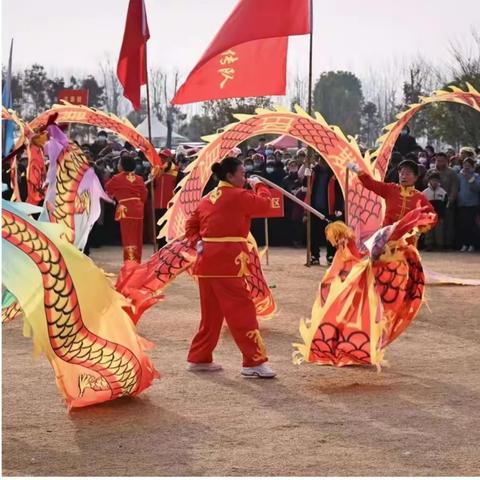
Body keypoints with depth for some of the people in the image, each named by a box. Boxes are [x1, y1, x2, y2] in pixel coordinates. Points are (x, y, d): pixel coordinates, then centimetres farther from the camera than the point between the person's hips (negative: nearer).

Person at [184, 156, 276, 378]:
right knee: (243, 312, -6)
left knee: (211, 314, 18)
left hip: (207, 261, 8)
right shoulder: (238, 196, -8)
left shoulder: (208, 199, 15)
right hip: (227, 262, -8)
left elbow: (191, 226, 16)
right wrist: (258, 185, 17)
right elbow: (265, 203, 1)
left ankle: (199, 359, 24)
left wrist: (198, 243, 3)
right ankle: (254, 362, -8)